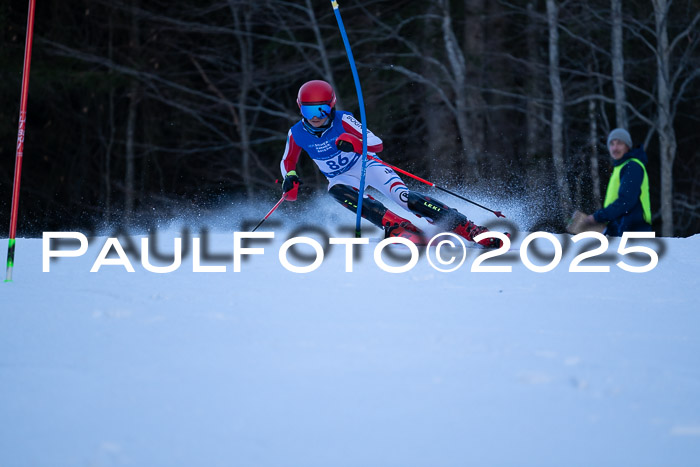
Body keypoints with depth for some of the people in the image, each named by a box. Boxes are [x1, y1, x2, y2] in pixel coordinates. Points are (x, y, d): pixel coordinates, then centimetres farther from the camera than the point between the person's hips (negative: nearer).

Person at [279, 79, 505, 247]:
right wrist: (290, 178, -17)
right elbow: (287, 163, 5)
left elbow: (377, 144, -25)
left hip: (366, 165, -3)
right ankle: (398, 228, -40)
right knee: (337, 191, -35)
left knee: (404, 197, -26)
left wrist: (355, 144, -45)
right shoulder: (297, 134, -13)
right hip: (341, 178, 3)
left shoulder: (342, 120, -22)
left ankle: (473, 231, -32)